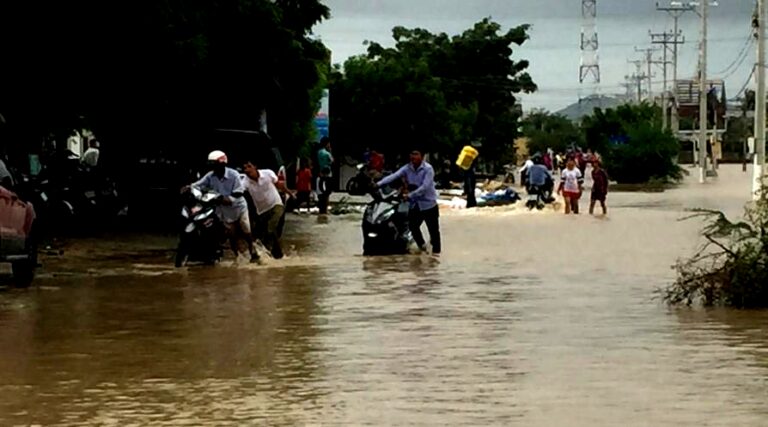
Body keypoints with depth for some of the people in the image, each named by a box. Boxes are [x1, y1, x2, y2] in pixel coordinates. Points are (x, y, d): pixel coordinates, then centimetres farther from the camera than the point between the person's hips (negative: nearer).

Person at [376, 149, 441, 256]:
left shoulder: (428, 169, -18)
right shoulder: (407, 168, -2)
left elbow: (425, 187, -26)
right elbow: (394, 176, -14)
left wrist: (410, 195, -33)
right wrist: (378, 184, -27)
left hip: (428, 203, -5)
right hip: (415, 204, 5)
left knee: (433, 229, 3)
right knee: (413, 226, 13)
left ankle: (436, 250, 19)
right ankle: (422, 245, 37)